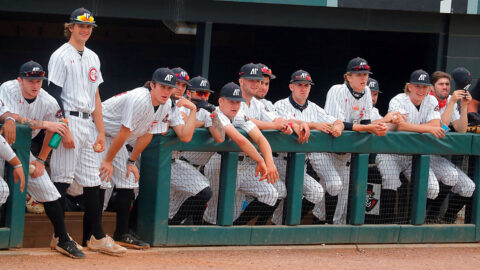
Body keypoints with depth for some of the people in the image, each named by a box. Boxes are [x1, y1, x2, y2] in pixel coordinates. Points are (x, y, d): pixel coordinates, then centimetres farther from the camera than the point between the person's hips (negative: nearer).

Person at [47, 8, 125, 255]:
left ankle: (97, 237, 7)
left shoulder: (92, 58, 18)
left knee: (93, 181, 5)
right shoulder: (61, 56, -4)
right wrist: (64, 130, -16)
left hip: (88, 124, 7)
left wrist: (100, 131, 12)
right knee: (62, 179, -6)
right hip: (68, 121, -7)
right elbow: (54, 95, -10)